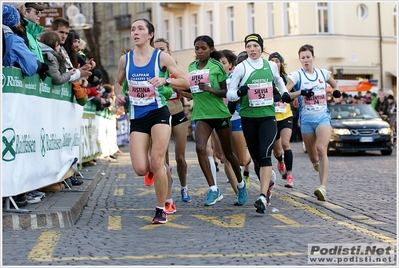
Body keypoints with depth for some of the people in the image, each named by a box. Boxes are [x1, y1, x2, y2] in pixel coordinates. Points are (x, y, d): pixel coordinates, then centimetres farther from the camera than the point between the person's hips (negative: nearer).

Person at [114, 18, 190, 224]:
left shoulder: (162, 57, -3)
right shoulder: (125, 59, 6)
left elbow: (185, 83, -4)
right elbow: (118, 82, 23)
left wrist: (165, 80, -21)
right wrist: (118, 95, 2)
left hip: (159, 113, -3)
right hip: (137, 118, 3)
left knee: (157, 162, -12)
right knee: (141, 169, -9)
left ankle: (161, 210, 4)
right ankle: (157, 170, 30)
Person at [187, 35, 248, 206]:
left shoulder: (217, 66, -5)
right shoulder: (191, 67, 8)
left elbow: (225, 92, -5)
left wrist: (210, 89, -20)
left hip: (220, 113, -3)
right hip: (201, 114, 3)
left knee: (228, 152, 9)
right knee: (200, 147, -21)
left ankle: (241, 184, 34)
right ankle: (213, 189, -15)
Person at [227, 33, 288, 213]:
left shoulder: (271, 65, 7)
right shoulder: (241, 68, -1)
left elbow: (278, 80, 30)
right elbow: (229, 94, -2)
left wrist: (284, 92, 14)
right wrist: (239, 93, -22)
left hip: (268, 117, 0)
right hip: (248, 118, 0)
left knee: (265, 155, -17)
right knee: (256, 158, 7)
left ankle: (263, 197, -25)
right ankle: (268, 185, 35)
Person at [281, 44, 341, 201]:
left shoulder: (323, 73, 7)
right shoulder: (296, 75, -1)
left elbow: (334, 85, 27)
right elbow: (284, 96, -10)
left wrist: (336, 91, 5)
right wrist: (301, 92, -23)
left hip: (323, 117, 0)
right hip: (306, 119, 0)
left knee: (321, 149, -21)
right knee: (312, 155, 10)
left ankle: (323, 188, -30)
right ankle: (318, 164, 49)